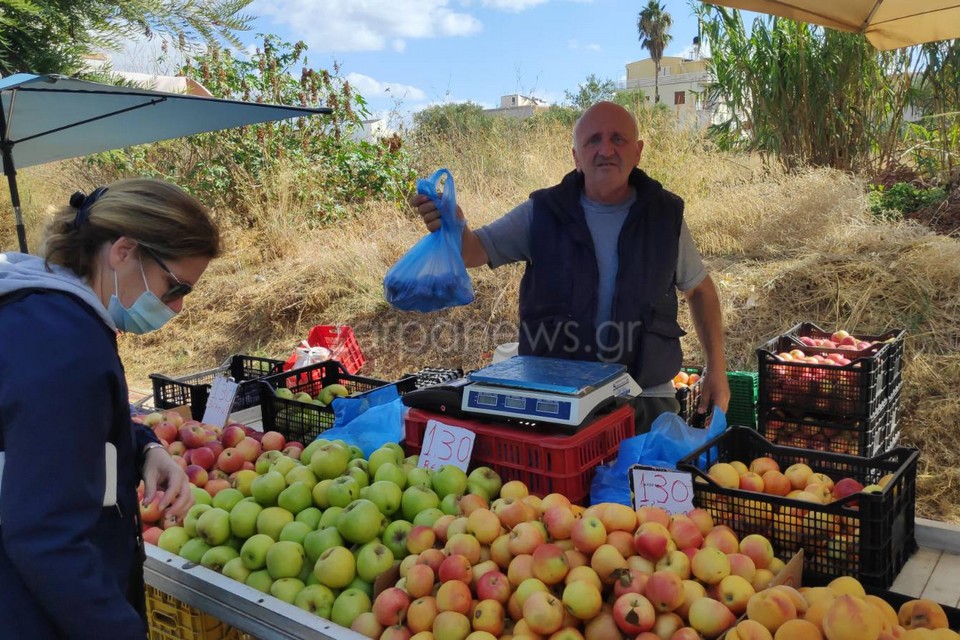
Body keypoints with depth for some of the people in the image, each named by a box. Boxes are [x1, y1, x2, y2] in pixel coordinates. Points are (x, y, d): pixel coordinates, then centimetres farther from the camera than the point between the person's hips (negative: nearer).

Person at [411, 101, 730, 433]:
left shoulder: (665, 214, 1)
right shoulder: (542, 212, -2)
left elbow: (700, 289, 12)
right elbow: (474, 250, -9)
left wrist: (717, 367, 6)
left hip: (645, 401, 1)